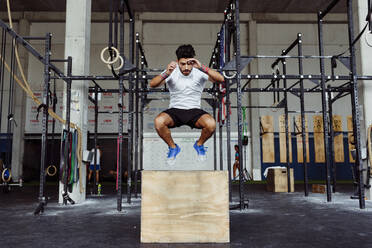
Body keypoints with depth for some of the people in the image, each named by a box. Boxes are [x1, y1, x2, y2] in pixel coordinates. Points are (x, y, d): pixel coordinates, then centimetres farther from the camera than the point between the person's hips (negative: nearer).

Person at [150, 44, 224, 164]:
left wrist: (202, 67, -34)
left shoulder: (199, 72, -7)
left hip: (194, 111, 0)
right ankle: (173, 147, 0)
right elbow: (152, 84, -19)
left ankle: (199, 144, 5)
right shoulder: (172, 72, -6)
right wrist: (166, 73, -38)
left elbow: (221, 79, -21)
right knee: (158, 121, -31)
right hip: (175, 110, 1)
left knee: (211, 124, -32)